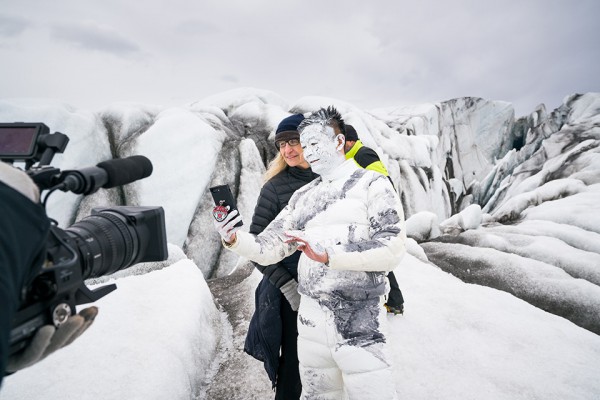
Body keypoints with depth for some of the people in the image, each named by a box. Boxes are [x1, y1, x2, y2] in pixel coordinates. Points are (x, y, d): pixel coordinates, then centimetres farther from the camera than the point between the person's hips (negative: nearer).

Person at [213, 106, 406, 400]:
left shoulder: (372, 184, -5)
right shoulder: (303, 196, 9)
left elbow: (391, 250, -16)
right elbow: (267, 249, 7)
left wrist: (328, 255, -25)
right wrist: (233, 239, -12)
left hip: (360, 325, -4)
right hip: (310, 320, 5)